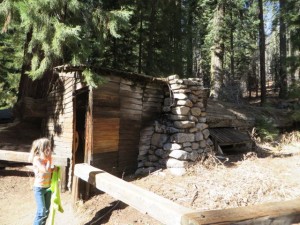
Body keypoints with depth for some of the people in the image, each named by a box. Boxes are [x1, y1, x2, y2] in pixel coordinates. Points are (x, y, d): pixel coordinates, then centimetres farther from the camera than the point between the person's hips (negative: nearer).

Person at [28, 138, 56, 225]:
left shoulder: (46, 158, 2)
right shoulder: (36, 159, -18)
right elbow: (46, 170, -26)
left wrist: (53, 168, -5)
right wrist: (49, 159, -18)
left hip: (48, 187, 7)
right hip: (39, 188, -6)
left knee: (47, 211, 14)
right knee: (42, 211, -6)